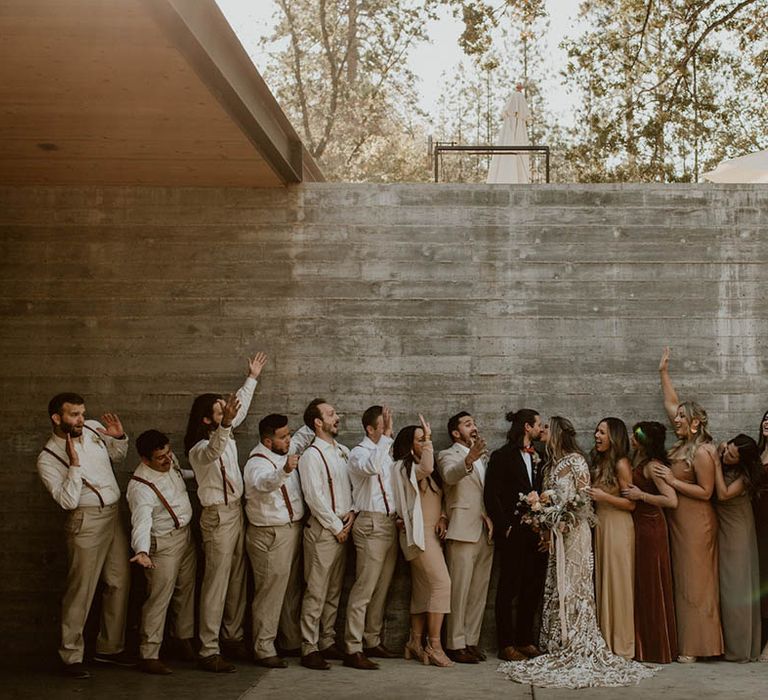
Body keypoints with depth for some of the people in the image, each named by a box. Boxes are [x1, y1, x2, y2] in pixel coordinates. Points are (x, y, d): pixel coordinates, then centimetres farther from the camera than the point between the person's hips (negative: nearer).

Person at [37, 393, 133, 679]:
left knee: (119, 584, 11)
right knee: (81, 590, -4)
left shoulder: (93, 429, 4)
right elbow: (68, 500, -19)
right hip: (86, 522, -6)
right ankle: (71, 656, 7)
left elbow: (118, 454, 21)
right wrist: (75, 464, -24)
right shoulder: (48, 458, -11)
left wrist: (120, 437, 1)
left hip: (113, 516, 6)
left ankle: (110, 647, 24)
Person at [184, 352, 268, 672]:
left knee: (237, 579, 12)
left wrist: (252, 378, 33)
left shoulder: (226, 433, 8)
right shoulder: (200, 448, -17)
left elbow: (240, 407, 26)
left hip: (236, 511, 9)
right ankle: (209, 652, -4)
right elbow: (213, 452, -42)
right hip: (217, 516, -9)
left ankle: (233, 638, 22)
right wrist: (225, 424, -59)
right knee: (216, 583, -8)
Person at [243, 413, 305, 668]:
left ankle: (294, 642, 27)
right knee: (270, 592, -5)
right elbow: (264, 483, -41)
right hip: (270, 535, -9)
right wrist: (285, 471, -59)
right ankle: (263, 649, 2)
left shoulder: (284, 455, 10)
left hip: (293, 530, 9)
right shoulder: (257, 463, -18)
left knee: (293, 589, 16)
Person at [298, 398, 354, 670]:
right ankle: (309, 648, 1)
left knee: (334, 591, 12)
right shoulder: (311, 455, -10)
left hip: (342, 529, 8)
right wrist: (337, 527, -11)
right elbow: (315, 497, -15)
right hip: (322, 530, -8)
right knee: (316, 591, -5)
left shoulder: (343, 452, 14)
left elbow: (352, 485, 19)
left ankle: (328, 642, 21)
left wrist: (352, 512, 2)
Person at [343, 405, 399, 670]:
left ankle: (373, 642, 20)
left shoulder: (387, 453, 17)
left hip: (390, 524, 8)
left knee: (381, 589, 12)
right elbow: (371, 467, -31)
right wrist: (387, 436, -30)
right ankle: (353, 650, -8)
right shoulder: (359, 452, -8)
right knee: (364, 589, -10)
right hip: (371, 524, -8)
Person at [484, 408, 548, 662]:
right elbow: (491, 495, -9)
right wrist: (505, 526, -13)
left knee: (533, 588, 9)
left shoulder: (538, 458, 16)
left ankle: (526, 641, 19)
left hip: (536, 533, 6)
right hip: (514, 534, -6)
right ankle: (506, 645, 5)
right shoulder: (501, 457, -4)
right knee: (508, 588, 0)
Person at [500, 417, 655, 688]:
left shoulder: (575, 460, -7)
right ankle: (561, 646, 10)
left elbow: (584, 496, -11)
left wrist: (565, 520, -14)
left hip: (573, 531, -8)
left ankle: (577, 647, -2)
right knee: (557, 588, 6)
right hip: (556, 531, 8)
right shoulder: (553, 464, 16)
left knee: (571, 587, -6)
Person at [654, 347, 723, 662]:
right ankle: (687, 640, 15)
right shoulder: (684, 443, 8)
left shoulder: (702, 452, -15)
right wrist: (664, 372, 21)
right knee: (682, 580, 10)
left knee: (694, 582, -4)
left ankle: (695, 646, 0)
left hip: (696, 523, -8)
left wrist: (672, 480, -17)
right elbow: (671, 404, 18)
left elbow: (706, 492, -17)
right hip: (678, 520, 8)